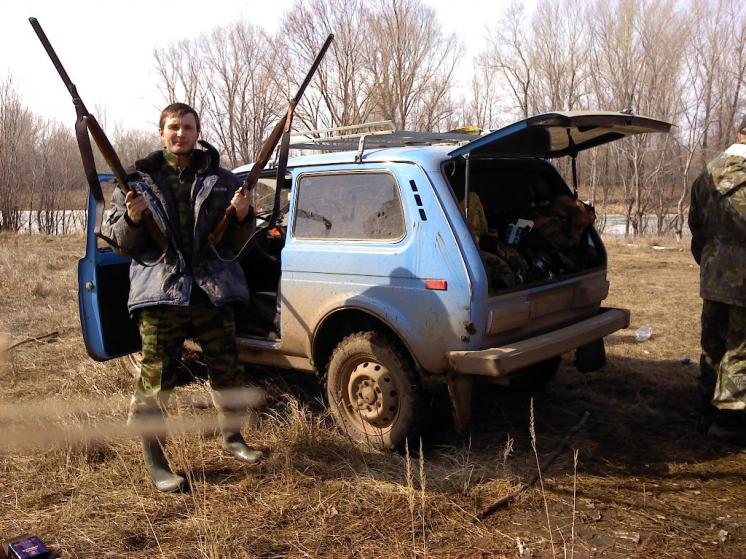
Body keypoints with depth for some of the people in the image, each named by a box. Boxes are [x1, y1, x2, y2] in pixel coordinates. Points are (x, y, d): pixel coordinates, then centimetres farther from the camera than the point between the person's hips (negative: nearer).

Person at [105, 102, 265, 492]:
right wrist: (132, 219, -14)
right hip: (160, 292, -2)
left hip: (213, 290, 2)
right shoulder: (139, 180, 7)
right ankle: (153, 461, 15)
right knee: (156, 380, 0)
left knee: (228, 372, 11)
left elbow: (237, 243, 10)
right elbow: (119, 242, 7)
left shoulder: (221, 181, 9)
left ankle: (232, 438, 33)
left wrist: (241, 216, -11)